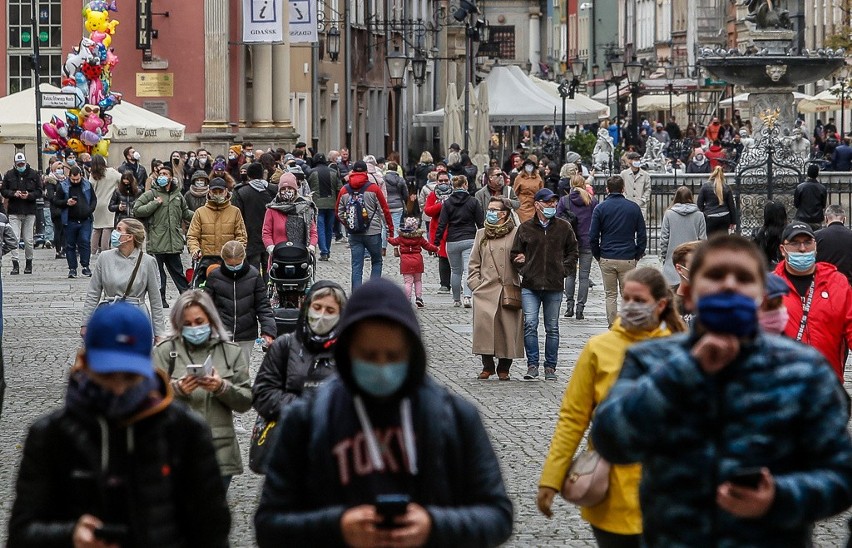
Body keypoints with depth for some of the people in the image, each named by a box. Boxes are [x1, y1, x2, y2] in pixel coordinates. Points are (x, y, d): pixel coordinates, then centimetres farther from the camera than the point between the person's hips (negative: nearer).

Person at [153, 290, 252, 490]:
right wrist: (176, 389, -19)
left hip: (219, 452, 2)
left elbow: (246, 401, 5)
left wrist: (222, 388, -13)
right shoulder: (165, 351, 6)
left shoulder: (231, 352, 10)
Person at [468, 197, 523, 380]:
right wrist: (475, 283, 5)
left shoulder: (515, 233, 3)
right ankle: (487, 365, 0)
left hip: (509, 289, -2)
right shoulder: (481, 234, 14)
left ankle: (503, 368, 11)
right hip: (486, 289, 2)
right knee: (484, 324, -12)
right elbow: (474, 263, 15)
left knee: (508, 328, -2)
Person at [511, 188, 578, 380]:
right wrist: (524, 270, 0)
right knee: (530, 325, -11)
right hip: (530, 286, -1)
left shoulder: (564, 227, 6)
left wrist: (564, 269, 3)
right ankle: (532, 365, -4)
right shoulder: (525, 228, 4)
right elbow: (515, 254, 12)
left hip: (554, 286, 1)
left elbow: (573, 252, 15)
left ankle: (550, 367, 14)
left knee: (552, 328, 7)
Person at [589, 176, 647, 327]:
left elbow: (593, 237, -2)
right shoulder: (633, 208, 1)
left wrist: (597, 256, 10)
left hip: (607, 259, 0)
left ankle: (612, 327, 6)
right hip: (628, 259, 0)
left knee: (611, 295, 8)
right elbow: (642, 236, 2)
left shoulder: (600, 208, -1)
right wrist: (637, 256, 11)